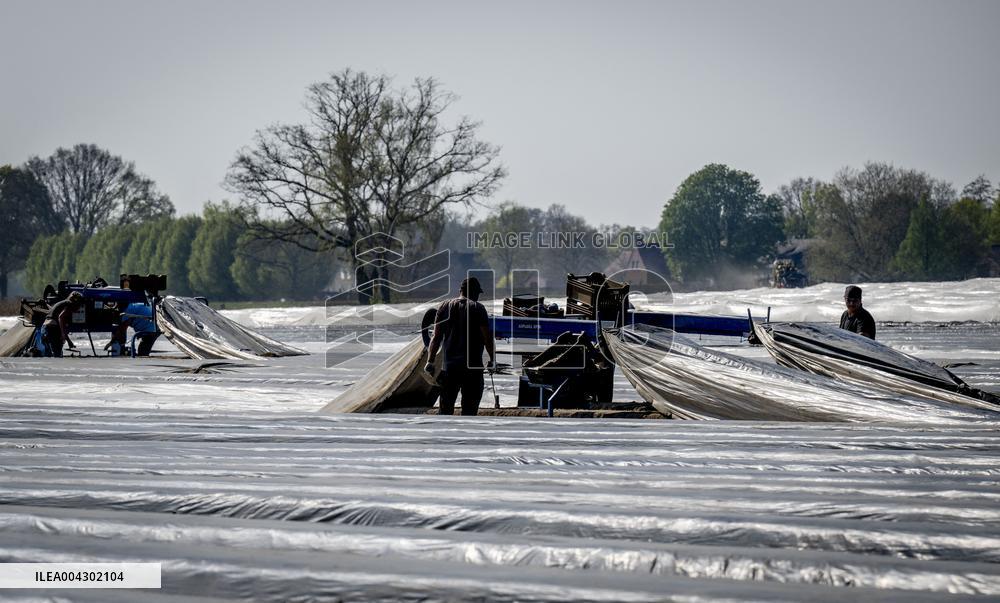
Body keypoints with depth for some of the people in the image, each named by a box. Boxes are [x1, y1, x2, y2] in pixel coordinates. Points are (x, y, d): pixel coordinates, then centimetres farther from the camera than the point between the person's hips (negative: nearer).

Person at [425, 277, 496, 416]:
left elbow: (436, 337, 5)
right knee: (469, 408, 2)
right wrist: (493, 359, 3)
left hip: (449, 365, 3)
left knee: (446, 408, 9)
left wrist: (430, 361, 7)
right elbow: (487, 337, -7)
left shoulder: (445, 307, 8)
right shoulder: (478, 308, -3)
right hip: (473, 365, -3)